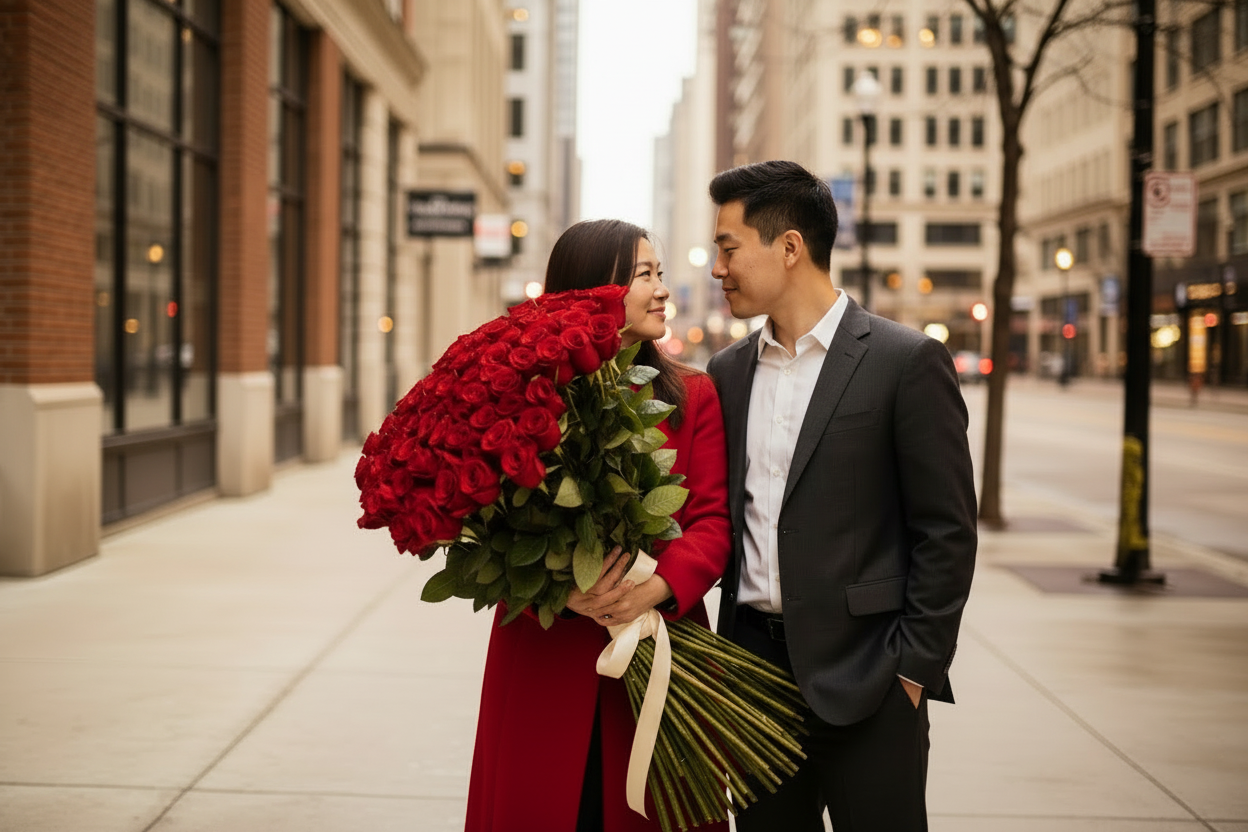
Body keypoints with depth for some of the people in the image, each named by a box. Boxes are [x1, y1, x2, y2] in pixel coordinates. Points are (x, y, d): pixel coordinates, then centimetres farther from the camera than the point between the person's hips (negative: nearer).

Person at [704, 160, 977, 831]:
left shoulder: (906, 362, -6)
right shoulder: (729, 371, 10)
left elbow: (946, 531, -7)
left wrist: (915, 667, -10)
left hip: (864, 679, -5)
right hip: (752, 667, 5)